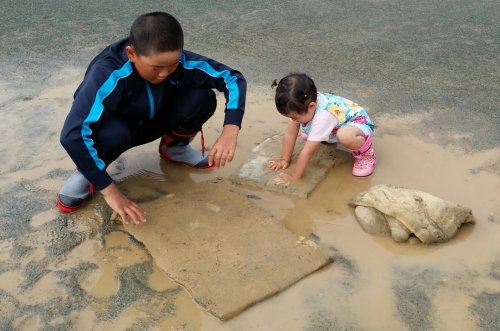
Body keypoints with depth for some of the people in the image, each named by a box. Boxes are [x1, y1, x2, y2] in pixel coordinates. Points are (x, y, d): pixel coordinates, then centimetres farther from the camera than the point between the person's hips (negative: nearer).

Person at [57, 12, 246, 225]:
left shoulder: (178, 61, -27)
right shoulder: (109, 75, -38)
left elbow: (233, 78, -20)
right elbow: (72, 135, -44)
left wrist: (230, 130, -37)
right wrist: (109, 191, -43)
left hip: (152, 121, 4)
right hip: (116, 127, -3)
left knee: (203, 98, -23)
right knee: (113, 133, -41)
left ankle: (174, 148, 6)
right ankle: (85, 173, -7)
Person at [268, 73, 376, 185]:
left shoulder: (322, 116, -41)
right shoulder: (303, 106, -22)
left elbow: (308, 152, -37)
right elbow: (290, 133, -12)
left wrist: (293, 177, -31)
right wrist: (284, 159, -11)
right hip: (334, 127, 8)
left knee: (345, 136, -41)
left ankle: (366, 153, -12)